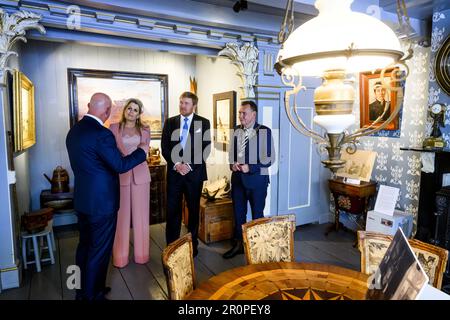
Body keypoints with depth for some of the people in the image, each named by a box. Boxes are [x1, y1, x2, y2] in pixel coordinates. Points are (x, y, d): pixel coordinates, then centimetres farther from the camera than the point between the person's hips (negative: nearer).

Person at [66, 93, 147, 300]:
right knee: (99, 251, 6)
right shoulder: (101, 134, -23)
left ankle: (82, 290, 36)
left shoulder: (74, 130, 5)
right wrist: (142, 150, -6)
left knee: (85, 245, 20)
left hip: (82, 200, 9)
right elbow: (121, 165, -18)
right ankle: (91, 295, 20)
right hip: (102, 203, -9)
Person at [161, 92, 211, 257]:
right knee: (172, 210, 5)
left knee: (193, 209, 9)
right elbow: (165, 147, 3)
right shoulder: (170, 122, 8)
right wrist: (176, 164, -12)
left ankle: (193, 244, 22)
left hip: (194, 172, -1)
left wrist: (189, 165, -13)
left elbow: (206, 148, -5)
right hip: (174, 171, 2)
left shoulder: (203, 123, 1)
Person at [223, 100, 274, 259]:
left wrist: (250, 168, -19)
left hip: (257, 178, -5)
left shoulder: (264, 131, -10)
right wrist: (232, 164, -3)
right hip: (237, 177, 5)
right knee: (238, 213, 14)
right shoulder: (237, 130, 8)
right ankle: (238, 244, 30)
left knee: (257, 214, 10)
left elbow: (269, 158, -11)